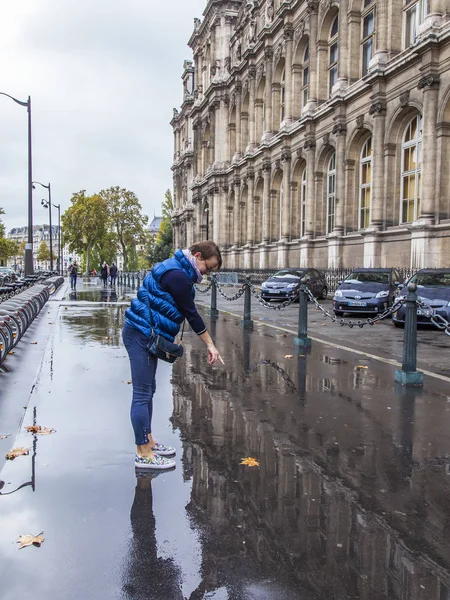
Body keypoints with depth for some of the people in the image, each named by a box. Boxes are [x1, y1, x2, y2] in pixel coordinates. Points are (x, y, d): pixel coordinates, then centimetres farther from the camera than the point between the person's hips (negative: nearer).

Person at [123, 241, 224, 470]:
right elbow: (191, 314, -15)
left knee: (148, 390, 18)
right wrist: (210, 345, -7)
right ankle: (143, 454, 0)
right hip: (141, 335, -11)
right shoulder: (178, 275, -18)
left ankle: (148, 442, 29)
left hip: (144, 334, 11)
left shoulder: (175, 269, 15)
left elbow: (186, 312, 19)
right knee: (142, 393, -6)